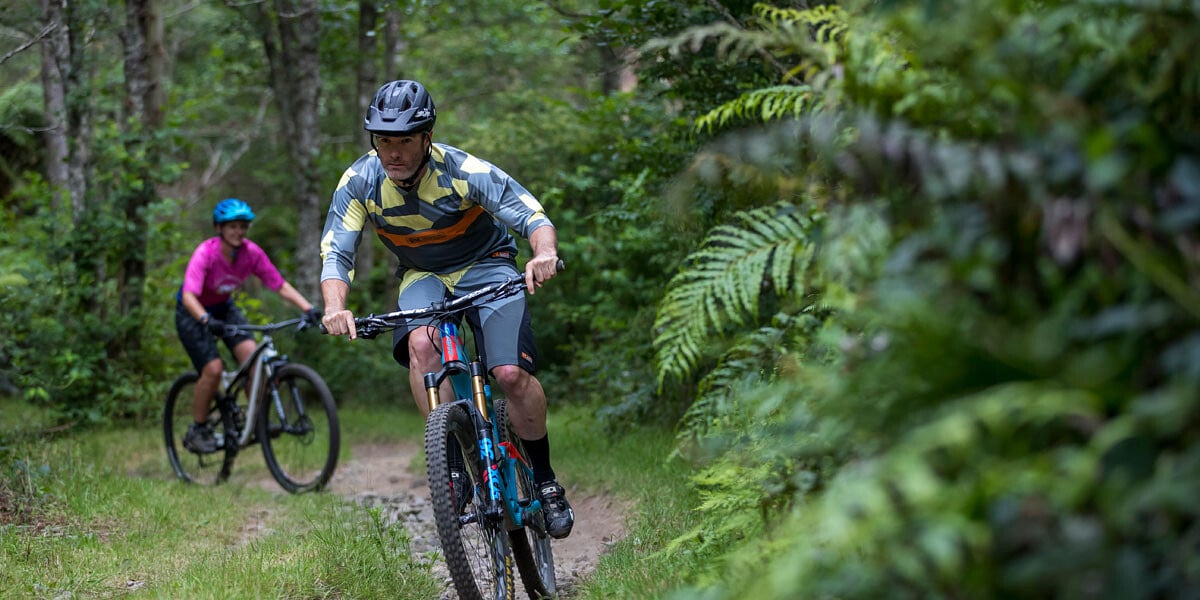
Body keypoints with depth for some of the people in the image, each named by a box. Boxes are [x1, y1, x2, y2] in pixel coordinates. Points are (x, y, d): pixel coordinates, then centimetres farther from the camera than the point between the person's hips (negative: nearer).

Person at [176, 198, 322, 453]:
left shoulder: (251, 253, -17)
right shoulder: (205, 253, -29)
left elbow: (281, 285, -15)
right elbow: (189, 296, -40)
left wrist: (308, 308, -29)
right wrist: (206, 320, -58)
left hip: (224, 308, 4)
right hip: (193, 314, -4)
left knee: (252, 355, -19)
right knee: (213, 369, -20)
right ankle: (197, 430, -1)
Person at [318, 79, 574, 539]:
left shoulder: (463, 171, -26)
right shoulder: (360, 181, -19)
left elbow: (534, 217, -28)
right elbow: (335, 253, -20)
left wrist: (545, 253, -52)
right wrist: (335, 307, -41)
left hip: (485, 266, -2)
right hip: (422, 276, 2)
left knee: (512, 374, -19)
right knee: (421, 343, -31)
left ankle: (544, 480, 2)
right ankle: (453, 463, -21)